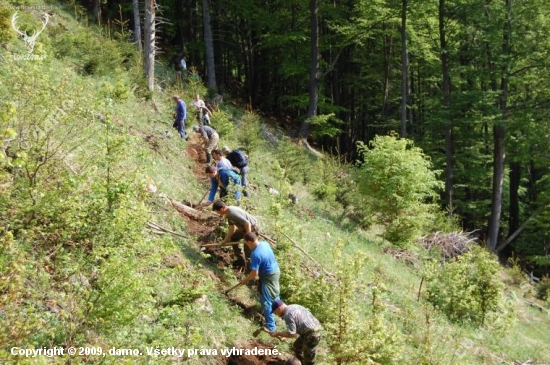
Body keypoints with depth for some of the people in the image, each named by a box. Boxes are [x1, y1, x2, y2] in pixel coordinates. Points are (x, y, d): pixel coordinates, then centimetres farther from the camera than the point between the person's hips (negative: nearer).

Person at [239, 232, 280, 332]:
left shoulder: (255, 254, -32)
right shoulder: (264, 243, -6)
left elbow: (254, 273, -27)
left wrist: (245, 280, -9)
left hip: (268, 277, -9)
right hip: (275, 270, 9)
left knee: (266, 301, 1)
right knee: (274, 294, 33)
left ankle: (271, 327, 8)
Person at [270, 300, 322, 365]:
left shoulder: (288, 315, -18)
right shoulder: (293, 307, 12)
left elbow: (291, 334, -18)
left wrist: (277, 334, -8)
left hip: (311, 334, -10)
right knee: (296, 347, 28)